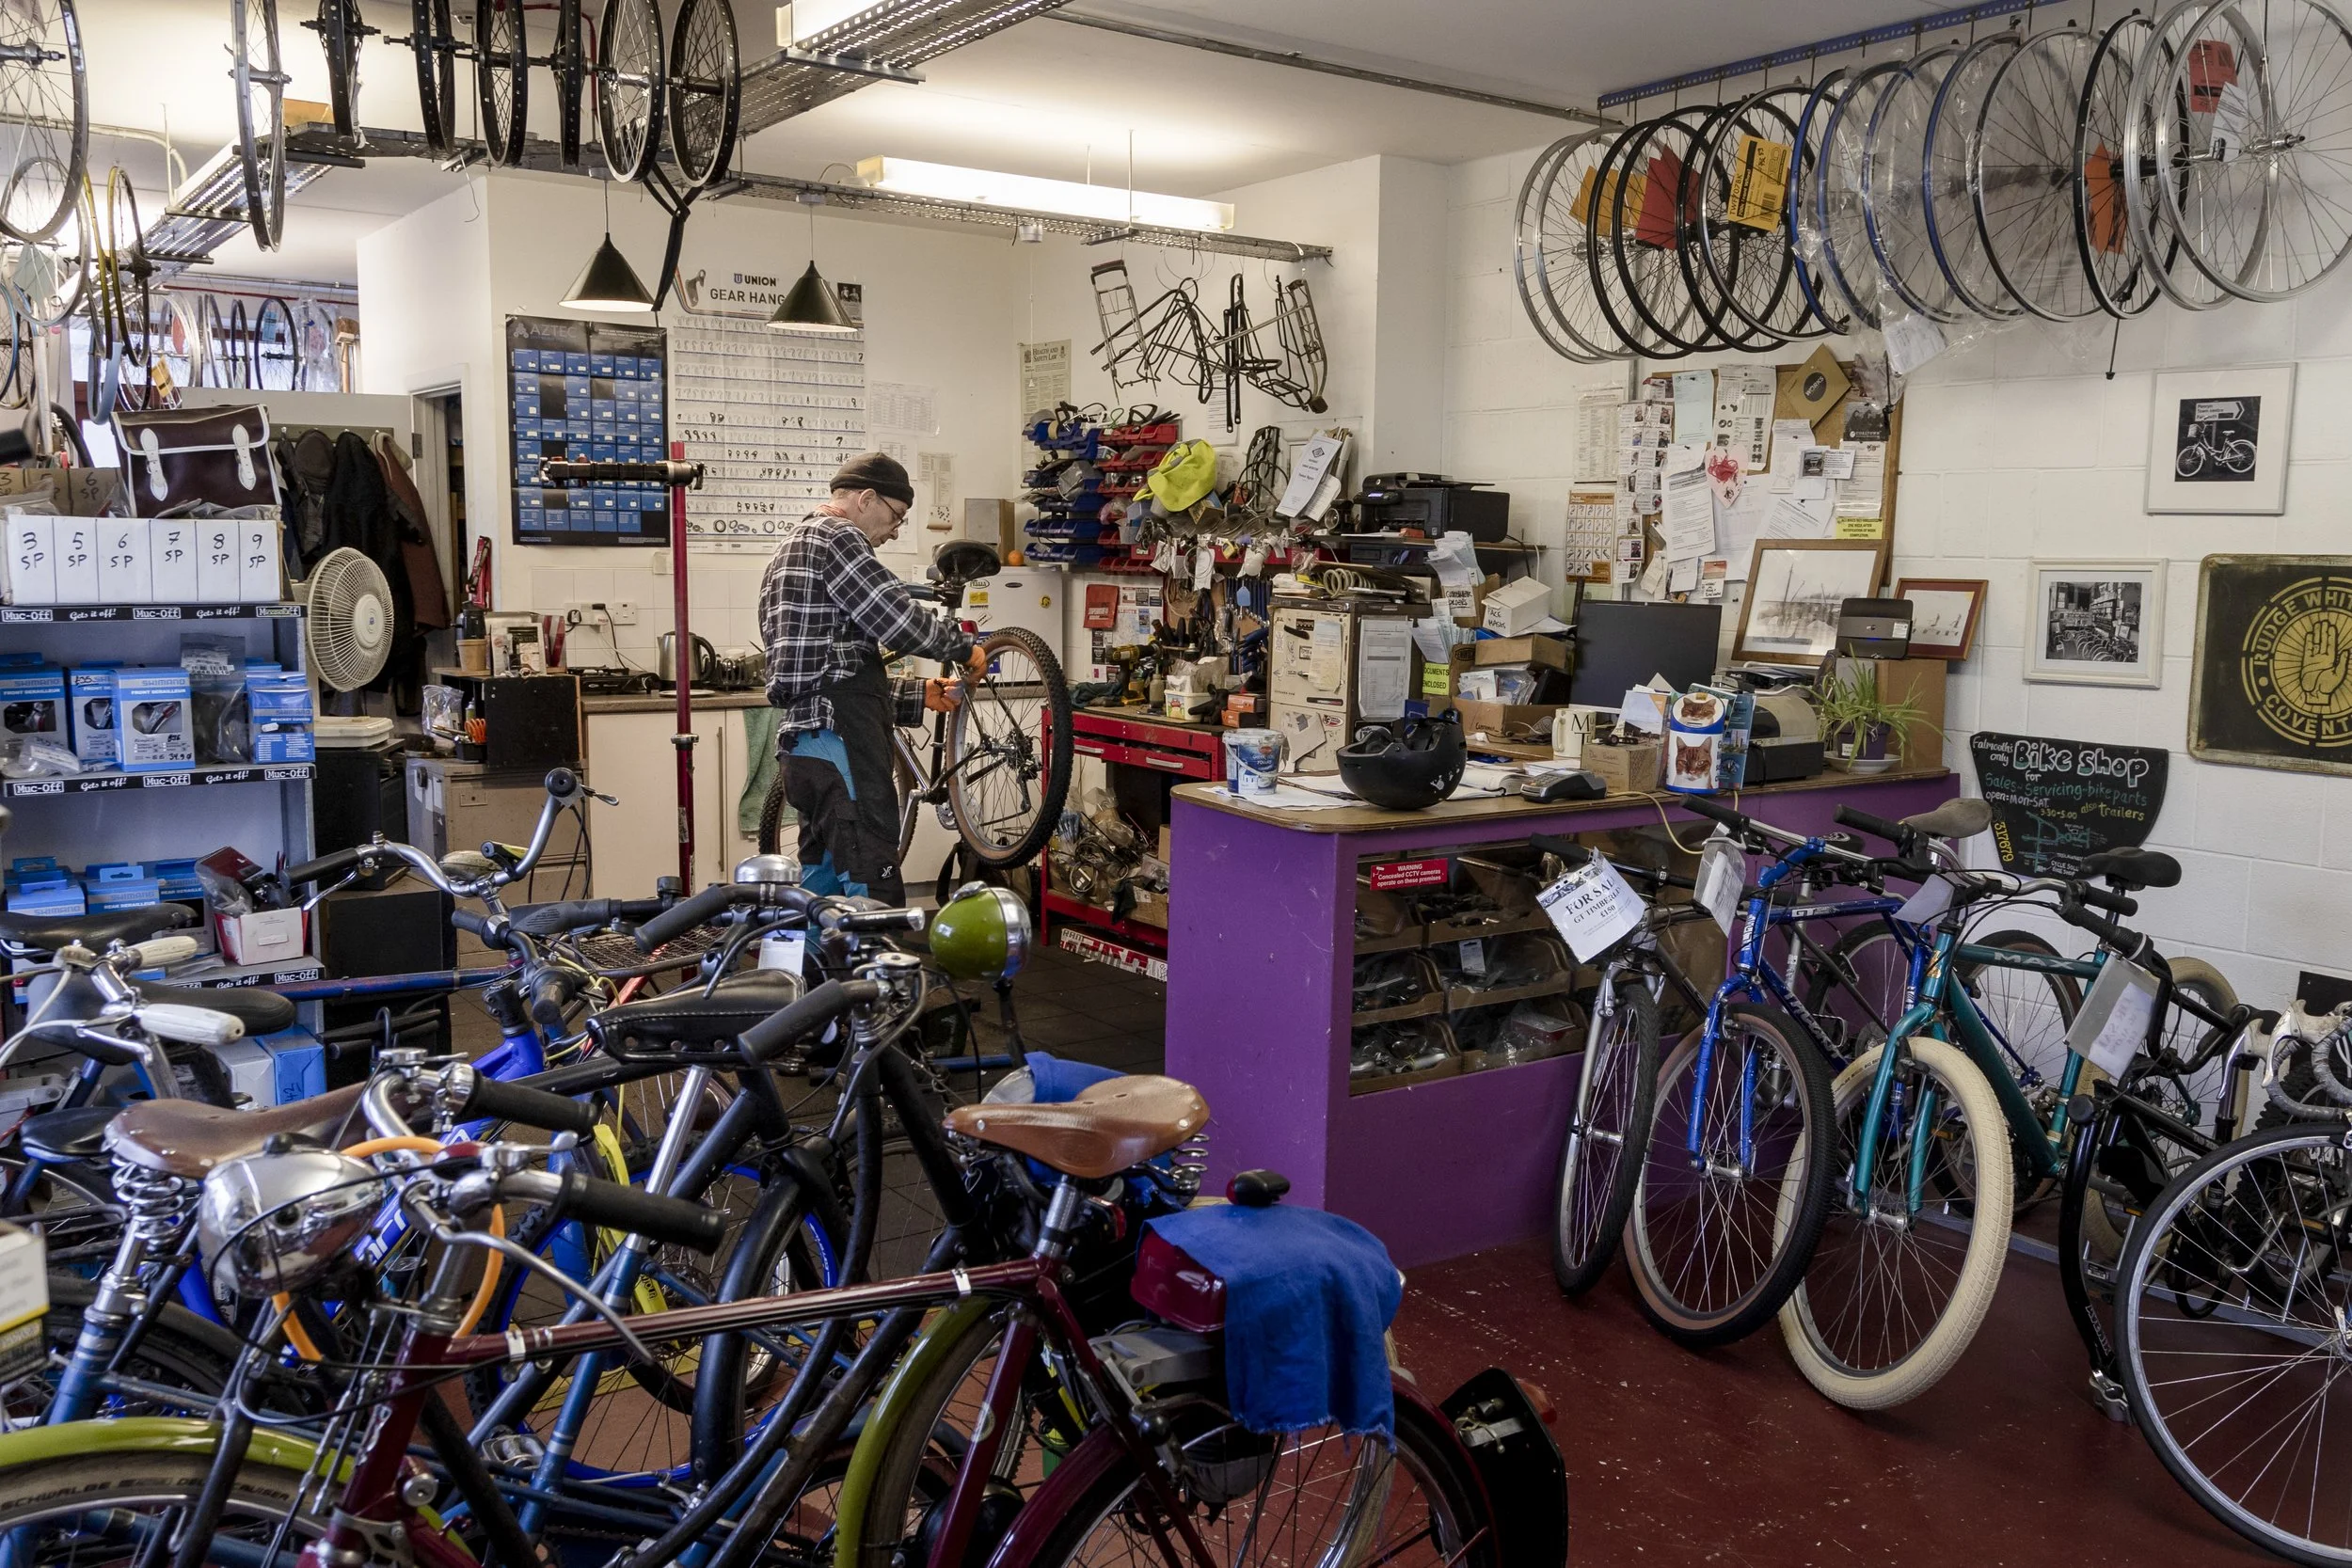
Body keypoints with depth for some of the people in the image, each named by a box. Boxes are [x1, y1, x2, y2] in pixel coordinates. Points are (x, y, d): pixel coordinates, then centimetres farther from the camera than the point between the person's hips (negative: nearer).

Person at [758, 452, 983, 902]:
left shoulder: (793, 546, 27)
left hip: (804, 742, 10)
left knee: (823, 883, 14)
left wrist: (919, 696, 22)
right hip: (840, 744, -10)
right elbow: (899, 620, -14)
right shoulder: (833, 536, -5)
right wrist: (964, 647, 3)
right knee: (875, 891, -11)